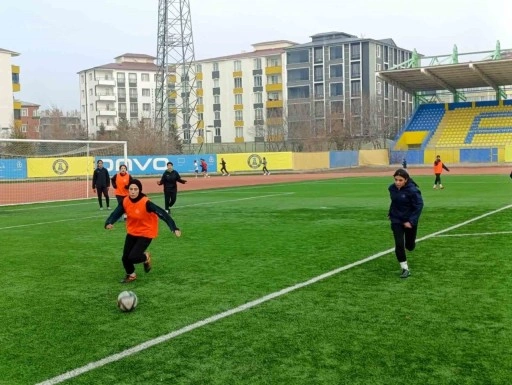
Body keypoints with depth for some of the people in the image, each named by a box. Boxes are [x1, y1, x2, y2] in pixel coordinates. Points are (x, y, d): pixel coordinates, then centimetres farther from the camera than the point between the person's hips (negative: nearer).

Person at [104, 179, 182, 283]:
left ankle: (146, 257, 21)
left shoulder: (146, 203, -27)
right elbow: (116, 213, -9)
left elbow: (162, 214, -29)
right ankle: (131, 275, 33)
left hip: (146, 233, -5)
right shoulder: (125, 201, -11)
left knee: (133, 257, -15)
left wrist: (174, 228, -37)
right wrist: (108, 223, -31)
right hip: (132, 232, 5)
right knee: (125, 257, 3)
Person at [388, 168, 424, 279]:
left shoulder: (412, 190, -22)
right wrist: (391, 213, 9)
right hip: (396, 221, 3)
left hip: (409, 221, -2)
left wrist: (411, 221, -23)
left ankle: (410, 243, 52)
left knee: (409, 246, 14)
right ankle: (405, 269, 4)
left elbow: (419, 206, -19)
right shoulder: (392, 188, -7)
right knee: (399, 244, -8)